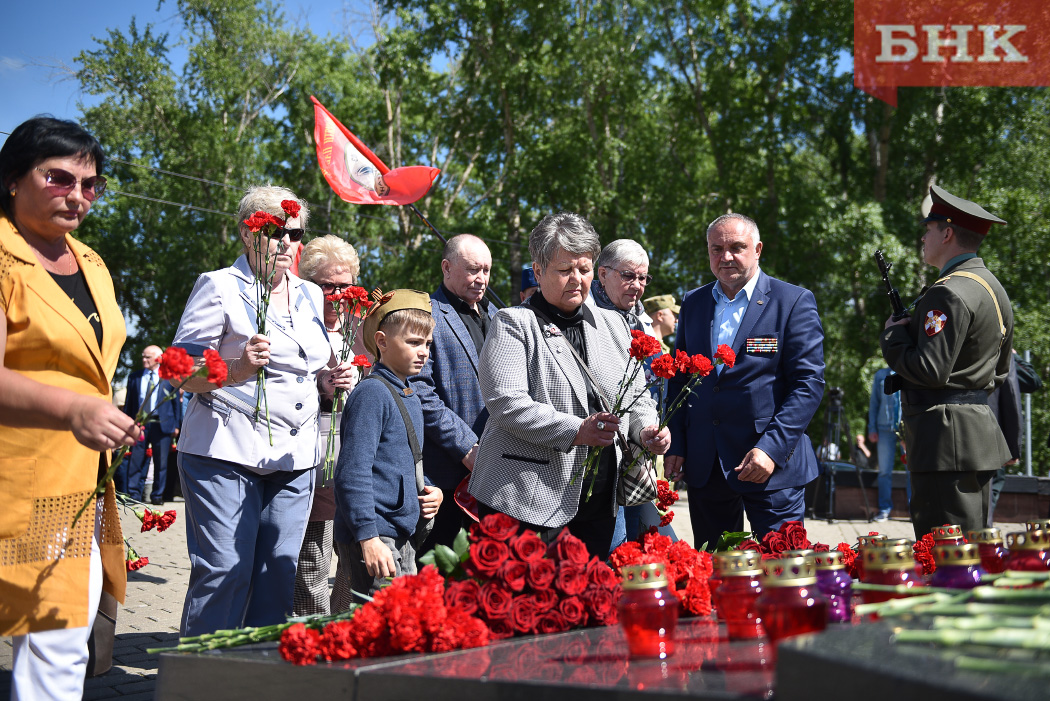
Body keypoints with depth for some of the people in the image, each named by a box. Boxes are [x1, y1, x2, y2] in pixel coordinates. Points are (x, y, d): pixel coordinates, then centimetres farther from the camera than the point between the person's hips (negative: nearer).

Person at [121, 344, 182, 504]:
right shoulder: (134, 377, 12)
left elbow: (176, 401, 6)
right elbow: (128, 402, 13)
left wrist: (176, 425, 1)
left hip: (161, 424, -2)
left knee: (161, 462, 2)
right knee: (135, 460, -2)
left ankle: (157, 496, 10)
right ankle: (133, 495, 3)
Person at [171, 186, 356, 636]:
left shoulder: (311, 296, 17)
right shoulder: (220, 286, -1)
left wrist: (328, 379, 5)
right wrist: (236, 370, -25)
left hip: (294, 459, 6)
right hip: (227, 452, -6)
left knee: (279, 575, 6)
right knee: (223, 572, -9)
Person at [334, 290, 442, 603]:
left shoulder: (411, 398, 16)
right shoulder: (371, 394, -13)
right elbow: (353, 472, -19)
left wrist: (429, 491, 8)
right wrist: (367, 538, -22)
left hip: (403, 536, 10)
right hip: (374, 540, -9)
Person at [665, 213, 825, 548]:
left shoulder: (794, 301, -2)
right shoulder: (692, 303, 12)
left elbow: (809, 382, -8)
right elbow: (677, 379, 16)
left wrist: (772, 448, -17)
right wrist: (674, 445, 5)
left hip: (773, 465, -4)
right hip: (704, 468, 4)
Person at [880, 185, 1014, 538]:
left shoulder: (949, 293, -16)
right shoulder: (994, 288, 17)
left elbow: (930, 370, -21)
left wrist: (893, 334, -6)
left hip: (947, 441, -10)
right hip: (981, 432, 10)